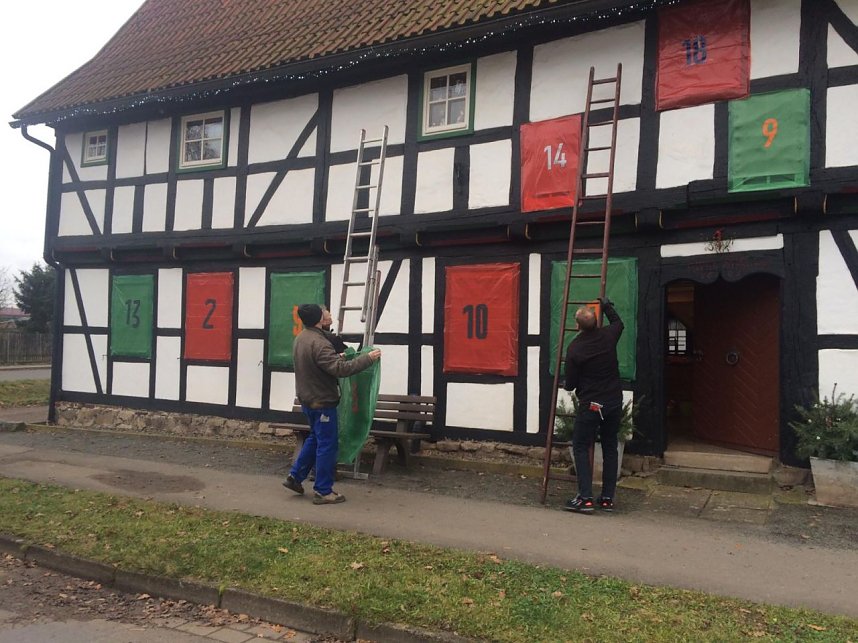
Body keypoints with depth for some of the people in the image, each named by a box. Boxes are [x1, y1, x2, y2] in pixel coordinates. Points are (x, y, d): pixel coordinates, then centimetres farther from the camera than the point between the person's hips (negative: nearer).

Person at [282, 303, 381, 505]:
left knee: (315, 438, 24)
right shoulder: (318, 343, -26)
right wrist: (368, 358, -26)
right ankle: (323, 491, 8)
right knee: (327, 445, 1)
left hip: (308, 399, 10)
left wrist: (337, 357, 17)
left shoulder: (300, 339, 6)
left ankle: (295, 476, 27)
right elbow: (341, 369, -32)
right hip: (322, 402, -10)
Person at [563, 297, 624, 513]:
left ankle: (585, 498, -6)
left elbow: (570, 384, -5)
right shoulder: (608, 336, -2)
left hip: (590, 405, -5)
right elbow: (618, 322, 24)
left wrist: (567, 385, 18)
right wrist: (607, 306, 37)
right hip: (614, 402, 5)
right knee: (610, 448, 13)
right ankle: (607, 499, 16)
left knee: (581, 448, 4)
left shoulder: (575, 348, -13)